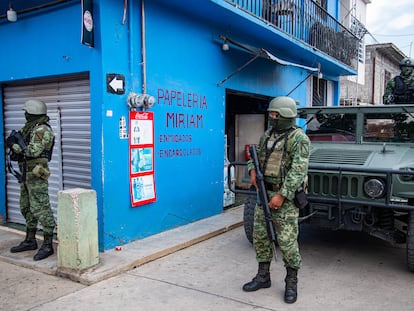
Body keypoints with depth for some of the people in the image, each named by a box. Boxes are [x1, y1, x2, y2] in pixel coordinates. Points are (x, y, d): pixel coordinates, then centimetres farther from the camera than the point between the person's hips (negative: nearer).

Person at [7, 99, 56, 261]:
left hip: (36, 176, -10)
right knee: (26, 208, 16)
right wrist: (14, 141, 5)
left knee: (41, 209, -8)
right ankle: (30, 241, 27)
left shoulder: (42, 130, -14)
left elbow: (32, 151, -21)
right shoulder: (30, 128, 16)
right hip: (27, 175, 10)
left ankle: (47, 245, -2)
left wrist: (14, 146, -10)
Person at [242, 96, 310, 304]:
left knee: (287, 240, -2)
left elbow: (298, 170, -19)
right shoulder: (267, 135, 11)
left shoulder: (299, 138, -11)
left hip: (285, 196, -7)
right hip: (264, 192, 7)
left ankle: (291, 282, 15)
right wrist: (252, 171, 0)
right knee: (260, 236, 11)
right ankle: (263, 276, 25)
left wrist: (282, 195, -23)